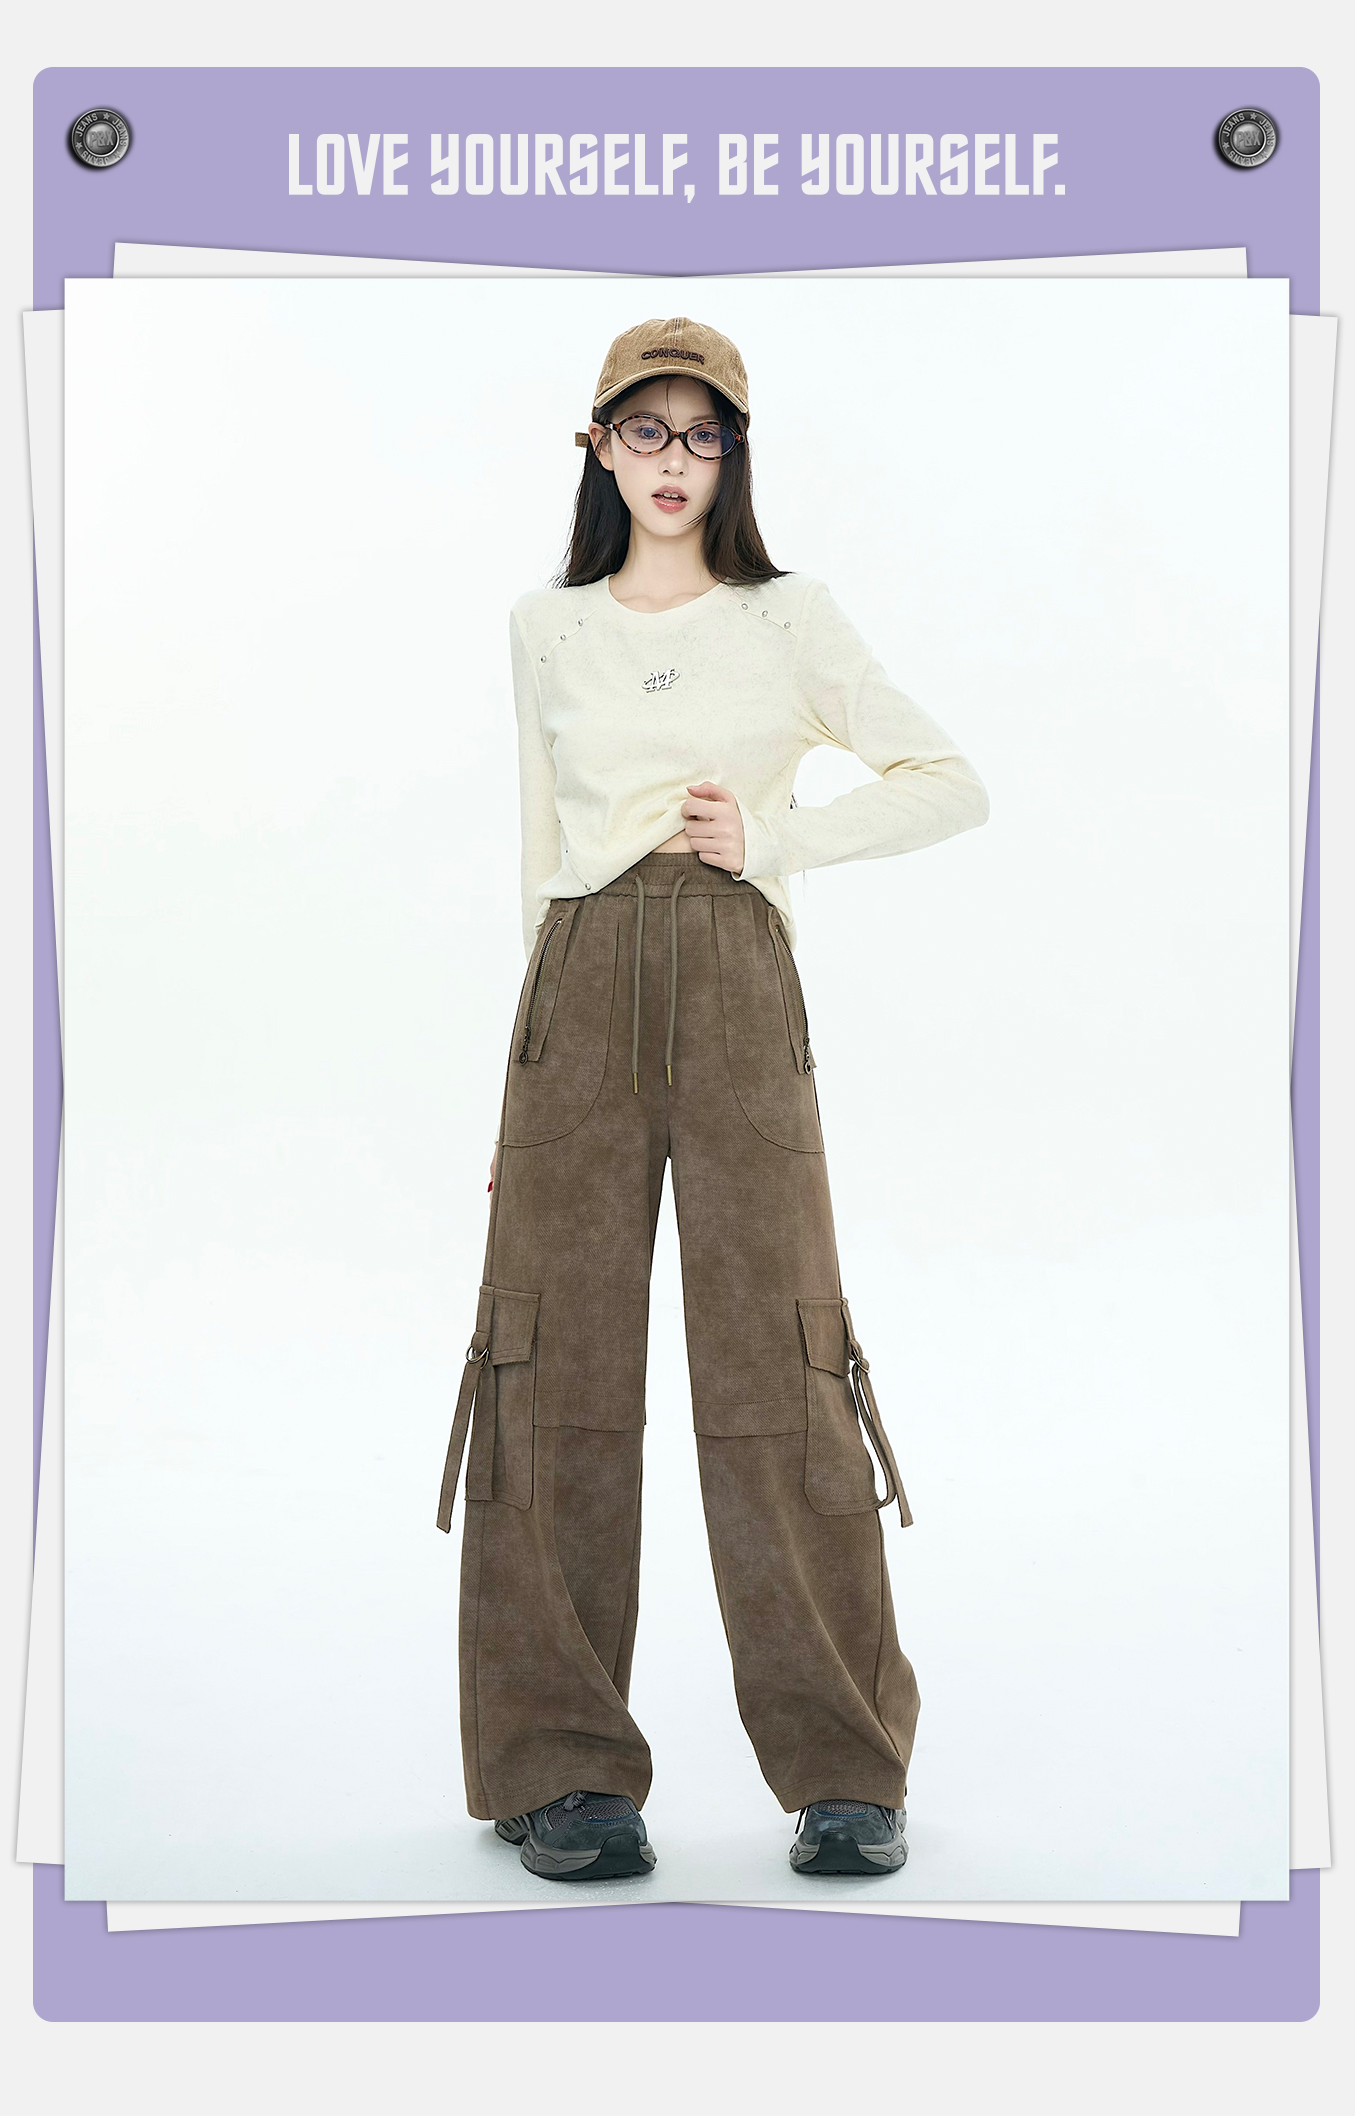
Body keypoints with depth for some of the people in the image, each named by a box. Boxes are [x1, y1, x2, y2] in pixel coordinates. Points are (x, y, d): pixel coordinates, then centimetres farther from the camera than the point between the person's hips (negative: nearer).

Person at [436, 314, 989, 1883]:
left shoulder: (787, 620, 11)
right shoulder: (544, 630, 16)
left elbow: (954, 786, 9)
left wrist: (776, 836, -2)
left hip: (736, 987, -2)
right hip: (580, 991, 2)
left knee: (773, 1357, -7)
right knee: (561, 1358, -4)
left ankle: (841, 1769, 1)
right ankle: (564, 1769, 3)